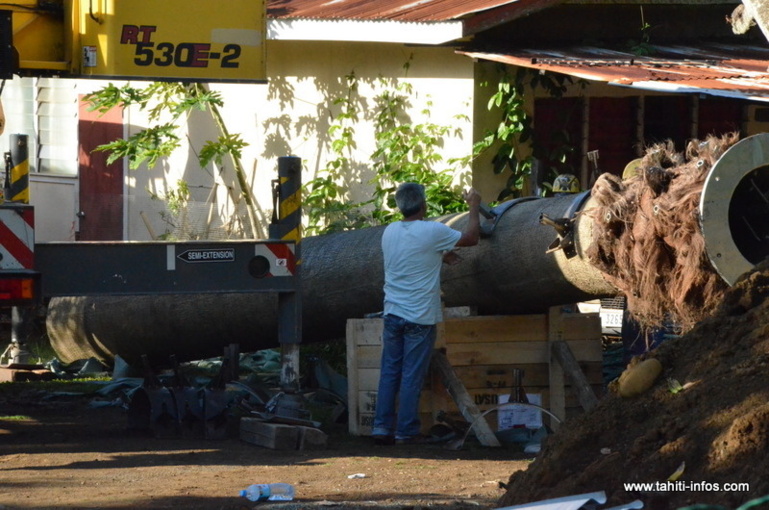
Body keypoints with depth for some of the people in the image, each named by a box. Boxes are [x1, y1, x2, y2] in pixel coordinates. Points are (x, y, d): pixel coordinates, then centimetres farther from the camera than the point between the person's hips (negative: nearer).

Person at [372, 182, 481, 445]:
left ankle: (382, 427, 8)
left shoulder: (390, 232, 6)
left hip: (393, 313, 5)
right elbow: (471, 238, 1)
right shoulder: (432, 232, -12)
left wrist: (440, 254, 32)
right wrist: (474, 207, 14)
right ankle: (406, 431, 2)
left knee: (389, 372, 10)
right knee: (412, 376, -1)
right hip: (420, 317, -5)